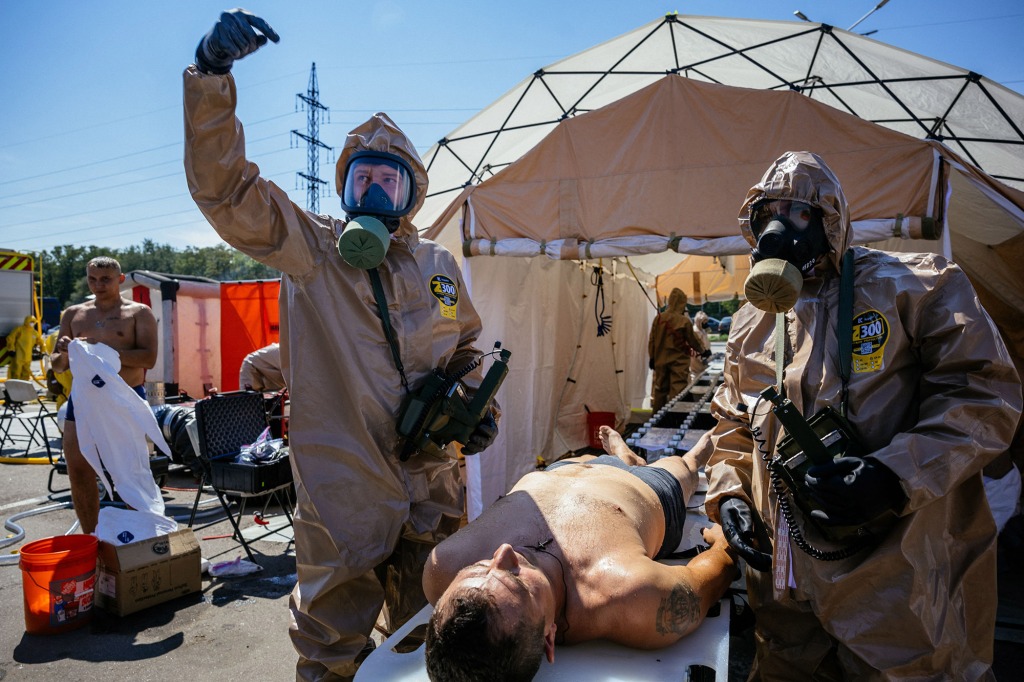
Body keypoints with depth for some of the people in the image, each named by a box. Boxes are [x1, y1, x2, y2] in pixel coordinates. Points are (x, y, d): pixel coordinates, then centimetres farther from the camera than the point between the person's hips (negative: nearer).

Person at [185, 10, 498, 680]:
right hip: (343, 490, -3)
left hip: (433, 488, 4)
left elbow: (466, 348, 22)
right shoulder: (309, 247, 0)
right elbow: (223, 186, -13)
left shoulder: (440, 265, 10)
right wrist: (212, 72, -24)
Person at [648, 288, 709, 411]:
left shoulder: (658, 318, -2)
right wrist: (703, 351, 15)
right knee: (677, 391, -1)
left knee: (660, 389, 14)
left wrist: (652, 357, 13)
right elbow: (693, 340, -2)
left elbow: (652, 340, 3)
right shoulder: (685, 321, -13)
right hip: (678, 361, -4)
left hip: (661, 360, 5)